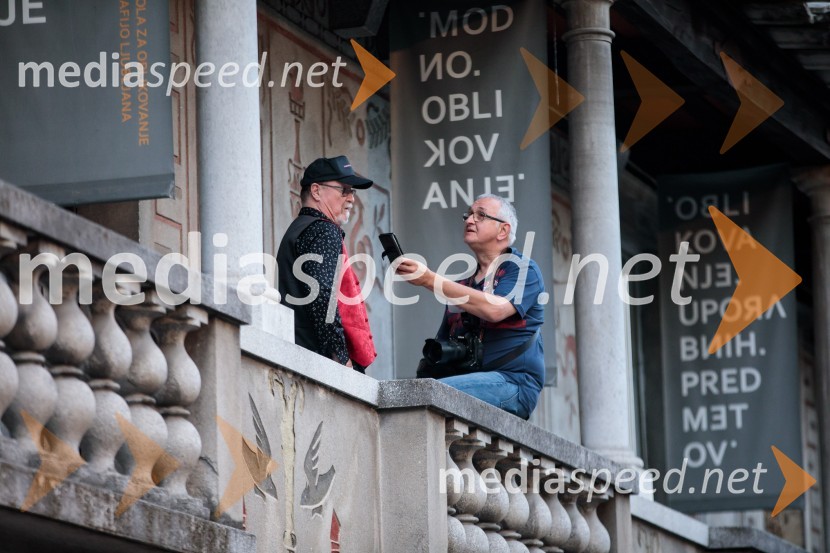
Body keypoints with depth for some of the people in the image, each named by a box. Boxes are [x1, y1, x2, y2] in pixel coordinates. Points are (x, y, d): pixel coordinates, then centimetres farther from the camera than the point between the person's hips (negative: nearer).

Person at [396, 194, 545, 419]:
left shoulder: (523, 269, 5)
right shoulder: (461, 285, 25)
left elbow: (494, 310, -17)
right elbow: (442, 345, 26)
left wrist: (430, 280, -19)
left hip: (512, 381, -6)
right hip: (465, 376, 6)